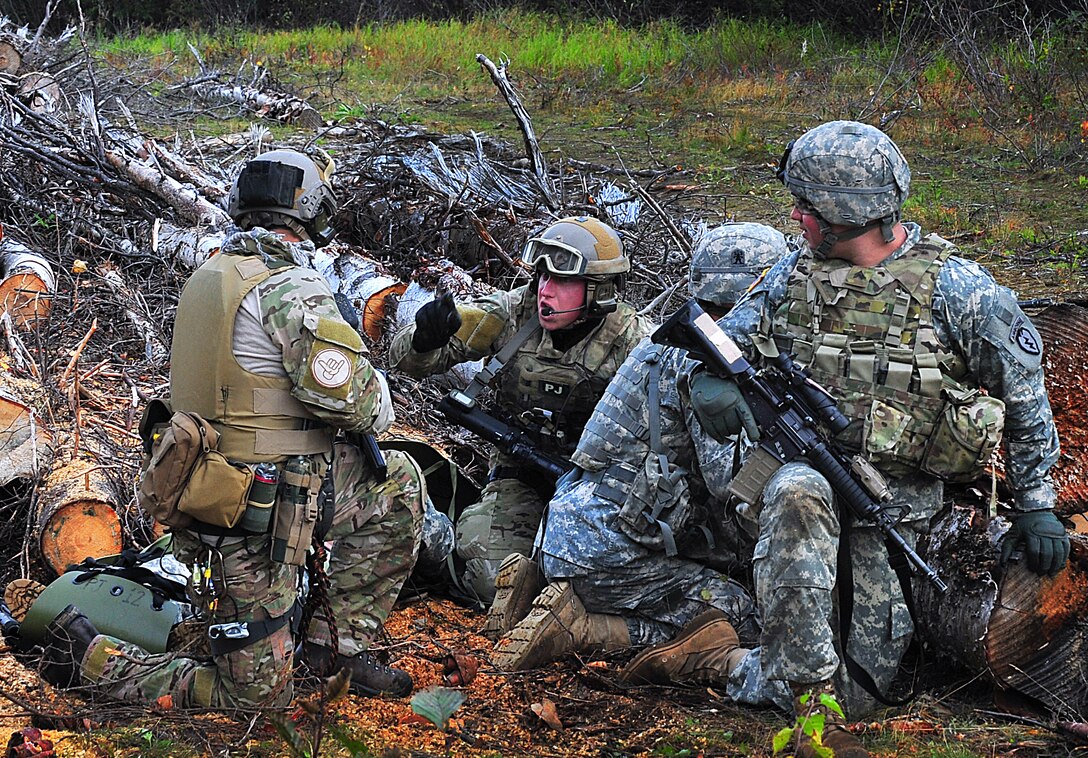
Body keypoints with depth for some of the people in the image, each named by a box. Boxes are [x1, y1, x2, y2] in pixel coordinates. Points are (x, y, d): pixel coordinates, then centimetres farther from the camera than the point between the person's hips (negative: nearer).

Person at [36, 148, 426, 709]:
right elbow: (344, 392, -24)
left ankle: (336, 640, 21)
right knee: (256, 698, 3)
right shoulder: (290, 288, -17)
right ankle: (87, 657, 4)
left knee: (399, 482, 18)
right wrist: (378, 411, -2)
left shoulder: (207, 278, 10)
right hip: (251, 523, -9)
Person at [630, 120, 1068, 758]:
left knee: (861, 684, -14)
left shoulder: (955, 289, -5)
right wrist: (712, 382, -12)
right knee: (797, 495, -39)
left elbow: (1027, 400, 5)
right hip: (809, 464, 2)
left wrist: (1038, 506, 4)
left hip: (902, 492, -1)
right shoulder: (795, 272, 7)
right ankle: (812, 699, -36)